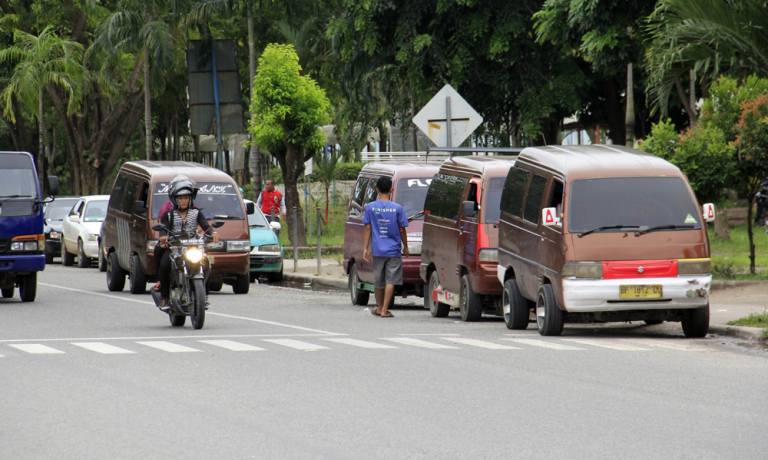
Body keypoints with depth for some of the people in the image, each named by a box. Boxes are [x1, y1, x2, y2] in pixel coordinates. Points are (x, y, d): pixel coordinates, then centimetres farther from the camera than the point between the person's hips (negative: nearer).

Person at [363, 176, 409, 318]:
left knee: (378, 281, 15)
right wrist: (405, 247, 13)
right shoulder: (397, 208, -5)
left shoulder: (370, 207, -1)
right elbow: (402, 230, 0)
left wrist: (365, 248, 4)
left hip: (377, 250, 2)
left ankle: (380, 307, 29)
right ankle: (384, 310, -8)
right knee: (390, 280, -2)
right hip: (393, 250, -2)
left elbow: (368, 229, -1)